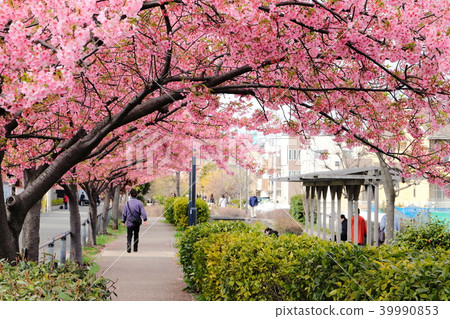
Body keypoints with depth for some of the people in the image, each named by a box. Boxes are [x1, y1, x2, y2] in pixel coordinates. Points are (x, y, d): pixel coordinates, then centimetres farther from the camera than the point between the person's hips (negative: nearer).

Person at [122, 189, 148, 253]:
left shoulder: (127, 203, -1)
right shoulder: (139, 202, -2)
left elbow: (124, 213, 5)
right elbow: (143, 212, -9)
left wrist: (123, 221, 14)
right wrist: (145, 219, -9)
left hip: (129, 222, -1)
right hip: (137, 222, 1)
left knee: (129, 236, 2)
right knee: (136, 235, 14)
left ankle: (128, 244, -24)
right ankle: (135, 248, 18)